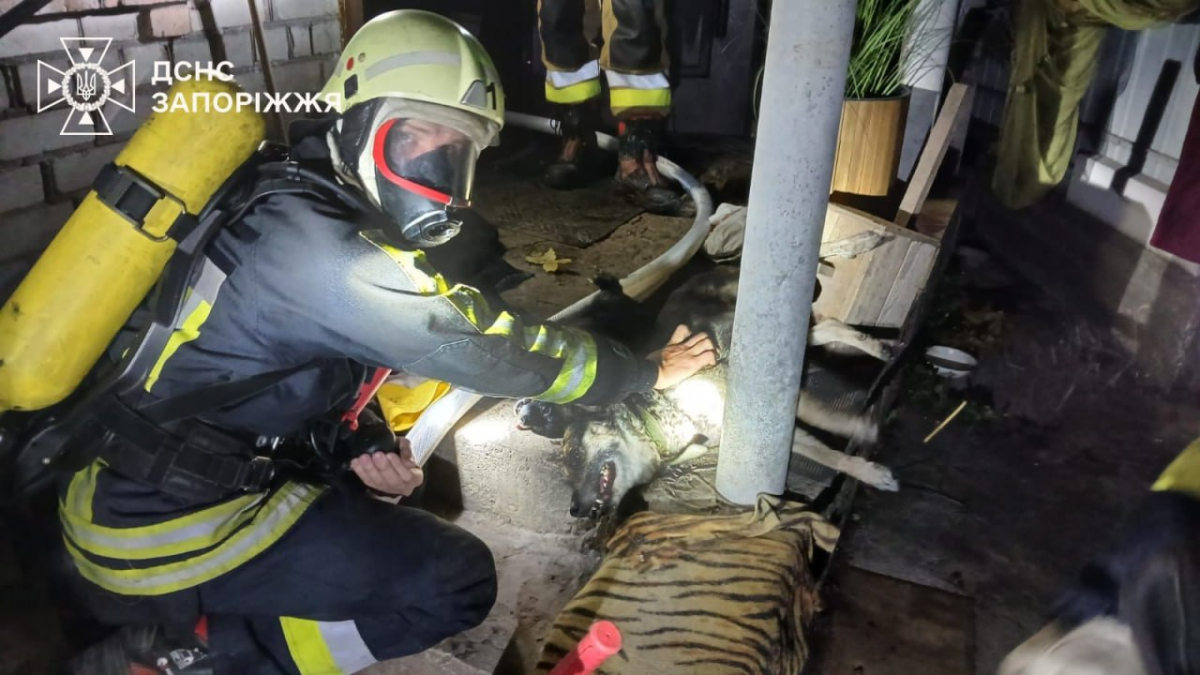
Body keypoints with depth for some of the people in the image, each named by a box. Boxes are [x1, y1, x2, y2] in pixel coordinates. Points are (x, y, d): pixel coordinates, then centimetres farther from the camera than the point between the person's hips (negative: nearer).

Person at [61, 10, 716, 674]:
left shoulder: (288, 202, 4)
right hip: (164, 535, -9)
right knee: (458, 581, -7)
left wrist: (369, 451, -2)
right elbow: (496, 353, -18)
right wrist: (647, 371, -6)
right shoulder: (335, 255, -25)